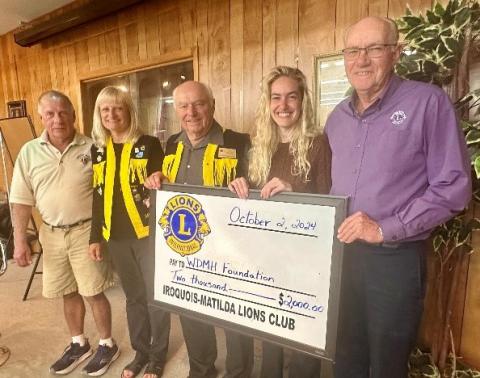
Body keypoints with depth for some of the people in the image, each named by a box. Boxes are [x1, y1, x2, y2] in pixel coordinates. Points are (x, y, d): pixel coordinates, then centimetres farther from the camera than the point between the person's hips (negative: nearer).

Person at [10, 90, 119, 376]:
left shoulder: (92, 148, -8)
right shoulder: (29, 152, 1)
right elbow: (21, 200, 3)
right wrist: (20, 240, -1)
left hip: (87, 232, -4)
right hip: (52, 234, 4)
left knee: (93, 293, 5)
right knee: (68, 292, 17)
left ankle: (107, 345, 27)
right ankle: (79, 344, 38)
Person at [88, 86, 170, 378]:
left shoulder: (149, 144, -6)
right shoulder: (97, 150, 8)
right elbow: (97, 195, 10)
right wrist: (96, 237, 10)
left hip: (148, 233, -4)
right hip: (116, 237, 4)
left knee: (156, 296, 9)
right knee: (134, 297, 18)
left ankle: (159, 355, 30)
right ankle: (141, 351, 38)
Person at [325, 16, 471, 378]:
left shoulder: (429, 102, -10)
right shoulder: (337, 117, 9)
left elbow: (453, 186, -13)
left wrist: (385, 229, -18)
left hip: (396, 259, -5)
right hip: (340, 254, 5)